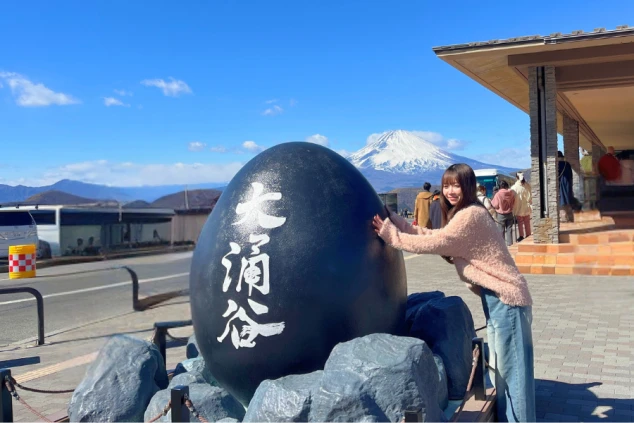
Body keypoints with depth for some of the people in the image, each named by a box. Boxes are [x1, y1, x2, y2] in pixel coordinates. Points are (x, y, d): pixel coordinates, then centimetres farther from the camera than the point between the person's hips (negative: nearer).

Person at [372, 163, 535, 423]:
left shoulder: (470, 215, -19)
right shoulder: (461, 215, 14)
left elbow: (433, 244, -20)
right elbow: (431, 235, 7)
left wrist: (391, 235, -14)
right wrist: (392, 220, 1)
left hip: (506, 298, -11)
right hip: (496, 297, 11)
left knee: (511, 368, -2)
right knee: (500, 367, 19)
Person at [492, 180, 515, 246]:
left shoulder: (498, 194, -16)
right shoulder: (511, 193, -6)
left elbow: (495, 205, -9)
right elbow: (513, 203, 5)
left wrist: (491, 202, 9)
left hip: (501, 215, -3)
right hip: (509, 214, 3)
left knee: (501, 231, 7)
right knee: (509, 230, 9)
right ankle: (510, 244, 11)